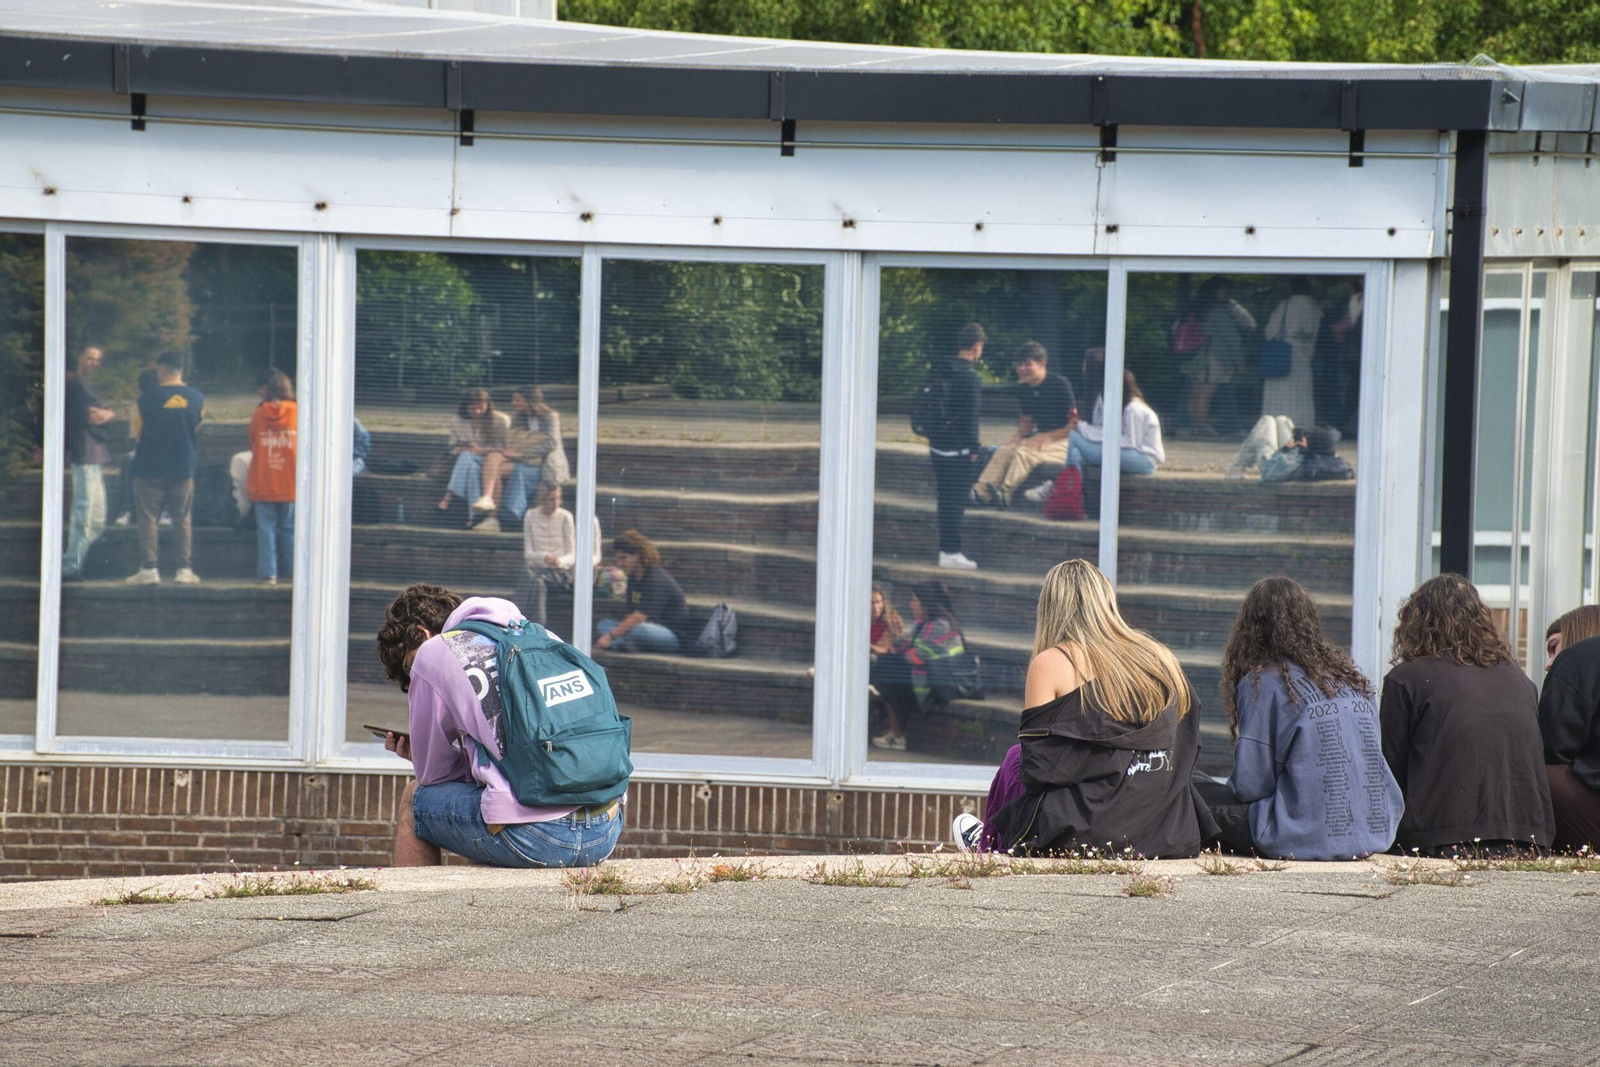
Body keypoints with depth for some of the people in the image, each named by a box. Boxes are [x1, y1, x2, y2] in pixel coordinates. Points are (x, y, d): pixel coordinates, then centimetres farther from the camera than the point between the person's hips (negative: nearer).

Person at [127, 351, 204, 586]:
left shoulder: (148, 398, -9)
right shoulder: (197, 398, -1)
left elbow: (139, 433, 0)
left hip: (151, 467, -3)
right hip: (184, 468, 3)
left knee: (148, 517, 3)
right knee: (183, 518, 8)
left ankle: (148, 568, -1)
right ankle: (184, 568, 4)